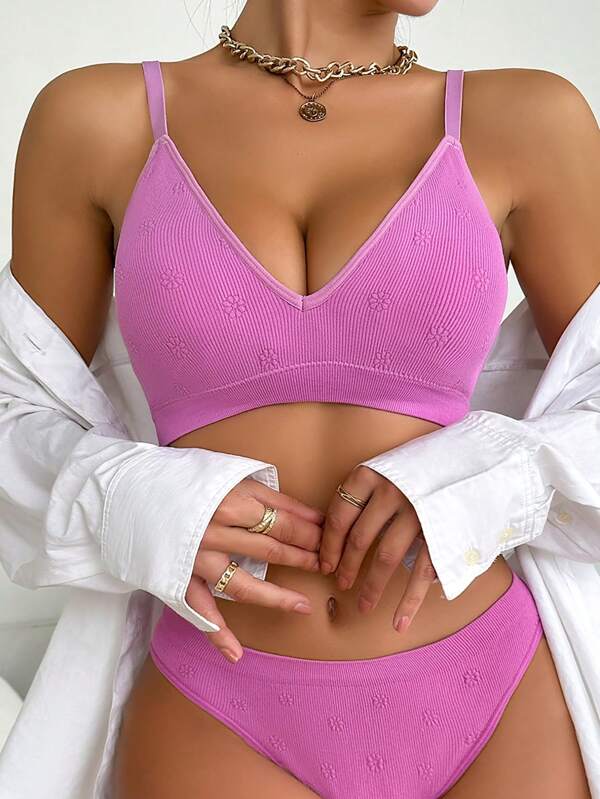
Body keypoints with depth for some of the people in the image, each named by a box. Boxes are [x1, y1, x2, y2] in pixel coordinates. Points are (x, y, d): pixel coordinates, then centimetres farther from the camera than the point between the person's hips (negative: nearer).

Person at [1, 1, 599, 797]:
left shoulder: (526, 121, 0)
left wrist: (484, 483, -14)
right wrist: (126, 508, -14)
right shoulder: (97, 118, 0)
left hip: (493, 706, 1)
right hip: (224, 729, 0)